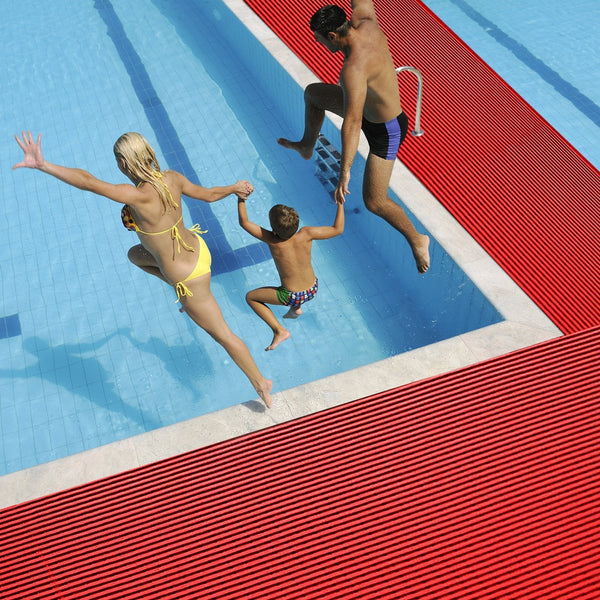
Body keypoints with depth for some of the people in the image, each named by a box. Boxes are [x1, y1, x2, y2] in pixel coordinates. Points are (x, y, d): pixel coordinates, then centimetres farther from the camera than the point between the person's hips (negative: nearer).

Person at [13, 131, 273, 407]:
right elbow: (209, 194, 6)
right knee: (134, 255, 32)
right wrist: (235, 187, 26)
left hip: (189, 276, -8)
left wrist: (43, 165, -43)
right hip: (196, 248, 8)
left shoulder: (141, 196, -33)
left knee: (223, 335, 13)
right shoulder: (172, 178, -10)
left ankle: (261, 383, 32)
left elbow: (89, 182, -42)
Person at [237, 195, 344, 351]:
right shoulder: (306, 234, -20)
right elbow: (338, 229, -9)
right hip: (313, 289, 4)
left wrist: (241, 199, -9)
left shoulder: (272, 240, -25)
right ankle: (296, 308, 29)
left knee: (250, 297, 14)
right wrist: (340, 203, -4)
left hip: (292, 296, -4)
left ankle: (279, 331, 5)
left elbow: (244, 222, -15)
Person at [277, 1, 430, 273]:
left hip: (386, 131, -10)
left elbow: (352, 123, -45)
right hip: (372, 109, 10)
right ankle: (307, 146, 42)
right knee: (312, 93, 18)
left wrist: (344, 172, -48)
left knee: (374, 201, -3)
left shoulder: (354, 68, -38)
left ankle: (416, 240, 15)